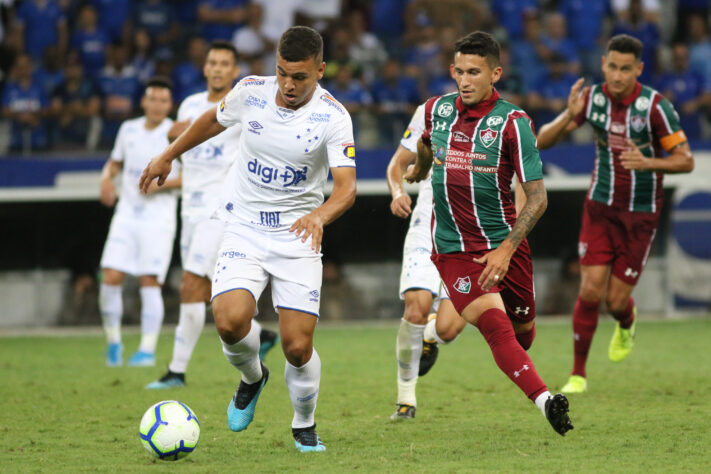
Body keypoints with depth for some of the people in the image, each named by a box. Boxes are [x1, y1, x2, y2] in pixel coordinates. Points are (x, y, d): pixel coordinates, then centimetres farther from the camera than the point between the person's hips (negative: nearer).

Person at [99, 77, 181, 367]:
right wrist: (107, 179, 1)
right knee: (111, 278, -7)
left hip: (159, 217, -4)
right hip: (126, 214, 4)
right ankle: (113, 341, 9)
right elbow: (114, 163, 23)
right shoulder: (129, 129, 10)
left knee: (150, 282, -9)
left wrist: (162, 183, -18)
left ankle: (148, 349, -3)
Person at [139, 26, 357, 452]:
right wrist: (168, 156, 26)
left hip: (298, 238, -2)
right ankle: (253, 377, 13)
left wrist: (319, 216, -42)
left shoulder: (333, 117, -14)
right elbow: (214, 120, 16)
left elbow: (346, 188, -22)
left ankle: (305, 427, 20)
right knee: (230, 320, -23)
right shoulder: (251, 92, -6)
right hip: (244, 230, 2)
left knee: (298, 347, -9)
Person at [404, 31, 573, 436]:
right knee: (494, 323, -21)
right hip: (453, 248, 0)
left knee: (521, 331, 12)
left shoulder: (513, 122, -11)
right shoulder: (437, 110, 0)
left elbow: (537, 197, -11)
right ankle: (545, 401, -33)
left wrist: (506, 249, -20)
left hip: (504, 243, 0)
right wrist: (420, 169, 46)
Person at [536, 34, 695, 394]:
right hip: (601, 206, 2)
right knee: (591, 290, -10)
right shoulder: (592, 98, -7)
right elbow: (542, 141, -7)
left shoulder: (654, 106, -17)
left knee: (616, 300, 0)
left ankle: (626, 326, 38)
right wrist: (569, 116, -26)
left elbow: (685, 161, -13)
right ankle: (578, 374, 4)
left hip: (640, 214, -2)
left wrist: (647, 163, -31)